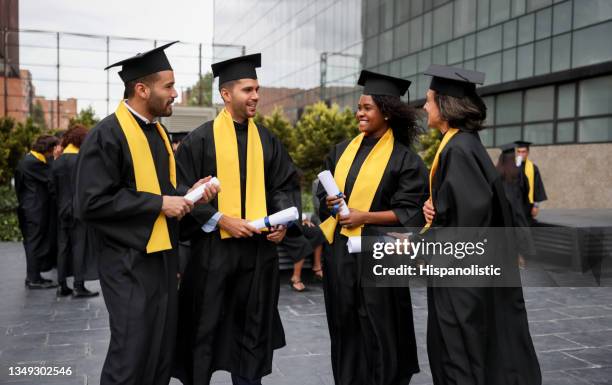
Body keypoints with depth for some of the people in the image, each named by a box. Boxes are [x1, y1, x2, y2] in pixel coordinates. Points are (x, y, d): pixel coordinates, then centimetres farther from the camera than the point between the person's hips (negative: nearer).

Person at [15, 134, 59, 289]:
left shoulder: (28, 160, 14)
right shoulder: (34, 162, -18)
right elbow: (51, 178, -16)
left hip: (31, 208, 10)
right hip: (35, 210, -10)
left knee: (33, 242, 15)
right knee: (36, 243, -3)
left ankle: (32, 276, 23)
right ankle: (34, 279, 3)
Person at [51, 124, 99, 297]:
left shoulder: (57, 161, 6)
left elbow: (55, 187, 10)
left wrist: (61, 205, 18)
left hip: (62, 210, 6)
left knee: (63, 246, 11)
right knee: (80, 246, -1)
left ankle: (62, 285, 15)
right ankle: (79, 286, 0)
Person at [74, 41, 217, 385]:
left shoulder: (158, 131, 12)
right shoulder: (107, 135, -14)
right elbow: (92, 202, -20)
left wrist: (187, 193, 1)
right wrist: (159, 203, -18)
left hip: (164, 256, 8)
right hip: (130, 262, -8)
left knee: (163, 352, 13)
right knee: (132, 357, -2)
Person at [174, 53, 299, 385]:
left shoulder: (267, 140, 8)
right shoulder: (200, 139, -6)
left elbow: (282, 186, 12)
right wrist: (220, 220, -17)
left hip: (259, 246, 4)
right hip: (214, 246, -4)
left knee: (253, 326, 14)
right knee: (206, 327, 7)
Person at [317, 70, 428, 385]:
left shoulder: (404, 159, -7)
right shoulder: (342, 150, 10)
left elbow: (409, 212, -11)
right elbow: (323, 193, 15)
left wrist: (363, 216, -20)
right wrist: (329, 202, -8)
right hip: (339, 250, 6)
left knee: (377, 334, 4)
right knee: (345, 329, 14)